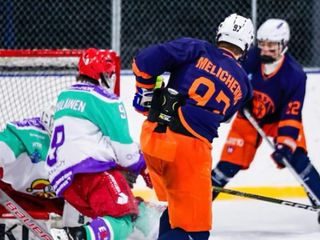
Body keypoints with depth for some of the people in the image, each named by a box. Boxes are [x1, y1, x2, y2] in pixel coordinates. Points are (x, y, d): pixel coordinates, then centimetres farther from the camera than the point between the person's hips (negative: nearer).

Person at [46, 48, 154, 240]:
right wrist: (143, 168, 13)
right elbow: (123, 145, -5)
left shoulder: (65, 97, 22)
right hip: (92, 171, -8)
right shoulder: (105, 100, -3)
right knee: (124, 218, -18)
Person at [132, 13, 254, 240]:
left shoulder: (198, 50, 6)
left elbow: (146, 60, -4)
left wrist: (145, 90, 13)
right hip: (191, 147, -3)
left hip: (153, 135, 3)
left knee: (177, 204, 26)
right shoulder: (243, 85, 13)